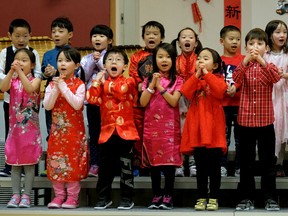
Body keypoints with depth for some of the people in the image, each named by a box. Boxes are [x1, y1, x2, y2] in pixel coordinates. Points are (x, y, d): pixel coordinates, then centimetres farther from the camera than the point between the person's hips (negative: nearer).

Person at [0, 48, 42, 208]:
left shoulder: (35, 80, -2)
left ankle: (26, 195, 6)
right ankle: (16, 195, 11)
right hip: (15, 126, 3)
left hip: (30, 127, -3)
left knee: (29, 161, 1)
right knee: (14, 161, 5)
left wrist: (20, 72, -29)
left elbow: (30, 89, -25)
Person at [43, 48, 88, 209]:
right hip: (57, 129, 4)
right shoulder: (52, 84, 6)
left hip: (74, 129, -4)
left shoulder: (79, 85, -5)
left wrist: (64, 87, -19)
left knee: (73, 160, -2)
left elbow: (77, 104, -18)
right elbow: (47, 106, -4)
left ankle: (72, 196, 7)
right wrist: (56, 89, -17)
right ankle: (59, 195, 14)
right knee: (56, 161, 4)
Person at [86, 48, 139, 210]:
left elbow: (120, 90, -20)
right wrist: (97, 81, -8)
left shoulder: (129, 81, 2)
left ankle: (127, 198, 9)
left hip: (126, 131, -3)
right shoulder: (101, 82, 11)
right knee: (105, 167, 8)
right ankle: (104, 198, 18)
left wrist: (105, 83, -7)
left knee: (126, 167, 1)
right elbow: (92, 99, -5)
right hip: (107, 131, 3)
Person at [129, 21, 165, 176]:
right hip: (140, 101, 1)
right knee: (139, 133, 4)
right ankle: (138, 164, 12)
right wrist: (140, 85, -14)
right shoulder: (136, 57, 11)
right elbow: (133, 76, 2)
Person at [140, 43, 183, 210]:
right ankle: (157, 196, 14)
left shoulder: (177, 80, 1)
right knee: (154, 161, 6)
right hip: (151, 126, 3)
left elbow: (173, 101, -12)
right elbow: (143, 103, -3)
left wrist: (160, 86, -14)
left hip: (169, 126, -3)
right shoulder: (149, 79, 8)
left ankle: (168, 196, 5)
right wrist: (152, 85, -12)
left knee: (169, 160, -3)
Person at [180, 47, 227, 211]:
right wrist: (197, 75, -10)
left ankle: (213, 198, 8)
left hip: (213, 128, -3)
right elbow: (186, 93, -7)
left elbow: (221, 90, -20)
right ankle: (202, 198, 14)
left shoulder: (217, 79, 3)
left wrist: (206, 74, -15)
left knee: (214, 166, 1)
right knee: (201, 167, 8)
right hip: (197, 128, 3)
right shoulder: (194, 80, 13)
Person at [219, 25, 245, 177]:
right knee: (223, 136, 6)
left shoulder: (243, 59, 5)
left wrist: (235, 87, -19)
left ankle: (239, 167, 12)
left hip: (239, 103, 0)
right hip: (223, 103, 0)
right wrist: (225, 89, -18)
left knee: (240, 136, 5)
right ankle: (222, 166, 12)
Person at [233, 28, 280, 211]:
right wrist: (245, 62, -32)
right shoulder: (244, 66, 5)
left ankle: (270, 198, 10)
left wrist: (262, 62, -35)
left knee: (268, 161, 4)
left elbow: (276, 78, -20)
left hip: (265, 121, -1)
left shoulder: (269, 66, 2)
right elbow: (236, 80, -16)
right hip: (246, 120, 1)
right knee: (246, 162, 6)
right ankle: (247, 198, 13)